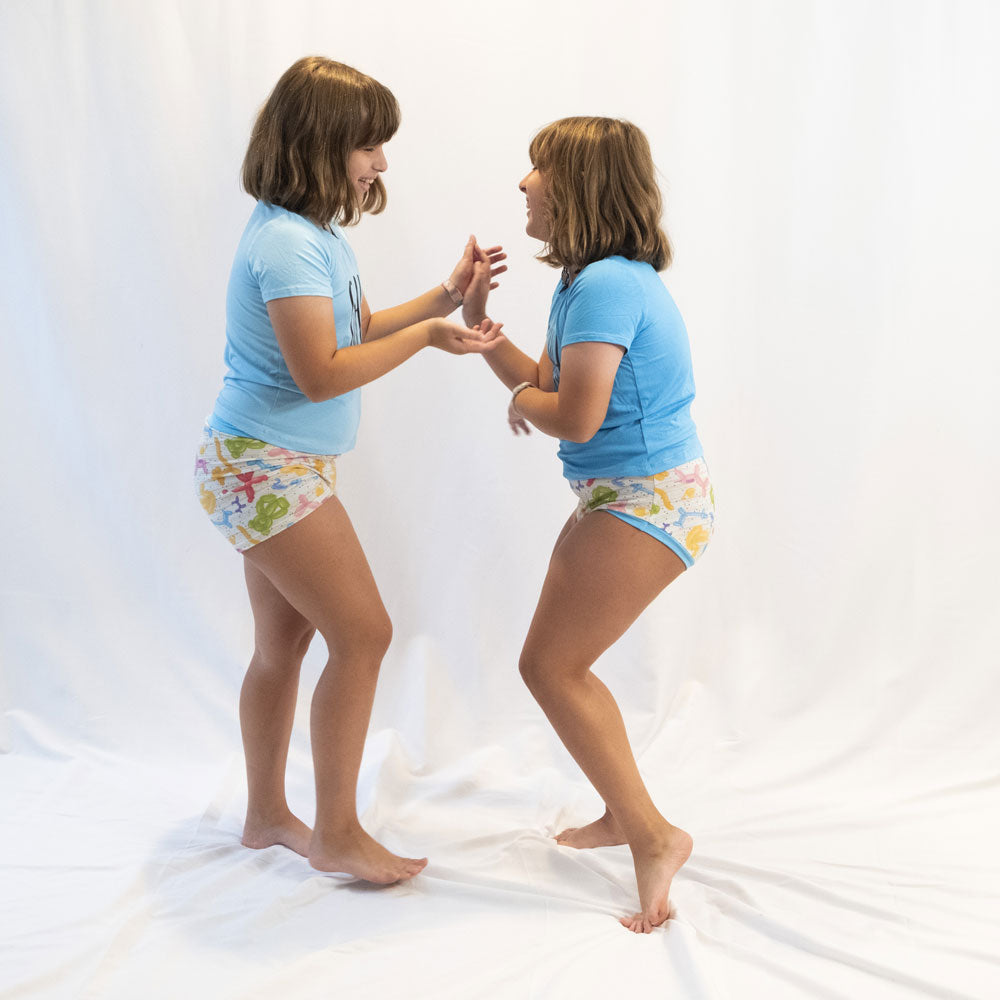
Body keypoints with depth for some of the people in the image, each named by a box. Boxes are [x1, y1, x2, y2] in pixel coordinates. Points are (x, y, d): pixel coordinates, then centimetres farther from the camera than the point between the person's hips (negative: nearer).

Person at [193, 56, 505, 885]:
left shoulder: (317, 233, 11)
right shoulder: (286, 243, -21)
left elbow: (355, 331, 15)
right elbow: (322, 373, -25)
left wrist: (444, 298, 4)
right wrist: (427, 337, -21)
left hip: (272, 470, 10)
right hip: (268, 471, -10)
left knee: (283, 643, 15)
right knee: (363, 633, -7)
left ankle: (267, 815, 29)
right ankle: (337, 835, 6)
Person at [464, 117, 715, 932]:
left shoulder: (607, 285, -21)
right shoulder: (589, 280, 11)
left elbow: (574, 416, -26)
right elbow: (546, 383, 15)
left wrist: (522, 402, -6)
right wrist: (478, 321, 11)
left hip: (647, 504, -10)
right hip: (620, 497, 10)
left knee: (550, 664, -8)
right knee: (564, 664, 18)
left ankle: (654, 834, -3)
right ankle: (623, 812, 32)